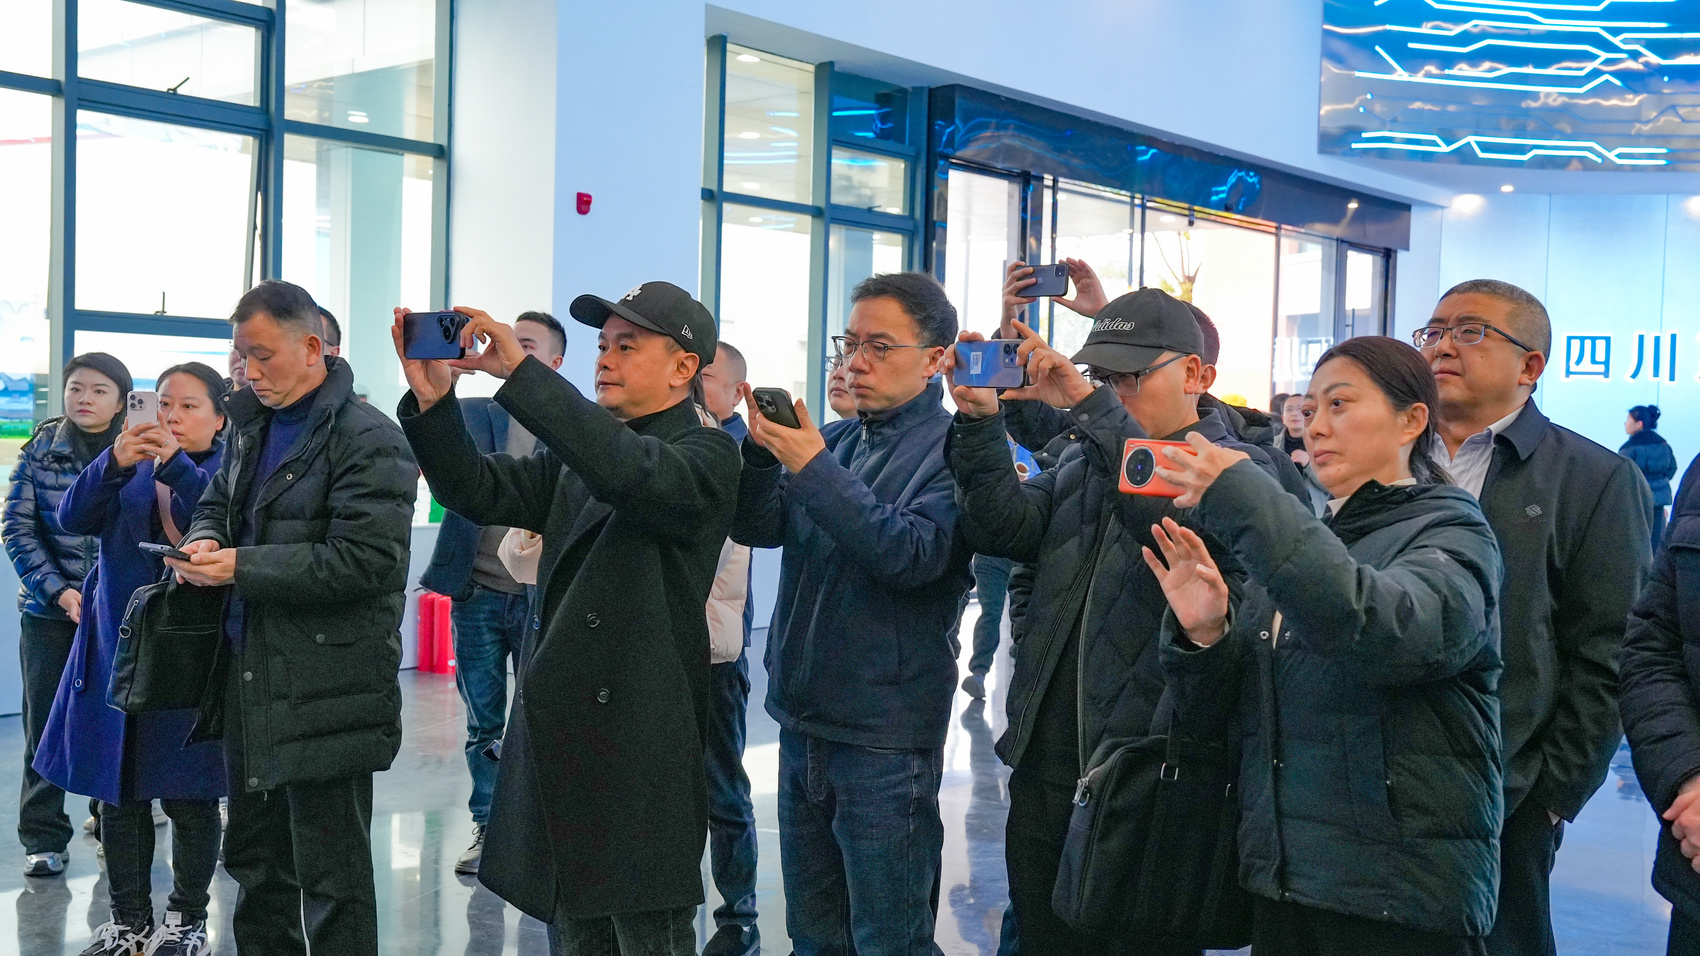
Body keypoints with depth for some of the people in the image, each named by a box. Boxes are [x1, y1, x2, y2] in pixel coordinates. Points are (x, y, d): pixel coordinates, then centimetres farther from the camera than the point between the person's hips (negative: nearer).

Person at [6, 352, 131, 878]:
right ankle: (43, 837, 14)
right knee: (46, 722, 3)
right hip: (49, 611, 1)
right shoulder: (41, 451, 2)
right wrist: (61, 592, -12)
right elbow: (18, 528, -2)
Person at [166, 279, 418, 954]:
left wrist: (241, 567, -20)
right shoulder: (253, 426, 13)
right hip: (248, 680, 9)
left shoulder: (366, 438, -14)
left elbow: (365, 561, -22)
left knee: (331, 878, 1)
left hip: (324, 692, -8)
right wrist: (204, 540, 0)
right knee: (255, 861, 20)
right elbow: (217, 504, 25)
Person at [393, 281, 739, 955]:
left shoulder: (706, 456, -7)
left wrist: (520, 370, -30)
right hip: (558, 739, 7)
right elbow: (480, 491, 6)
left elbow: (632, 472, -28)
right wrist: (433, 400, -10)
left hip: (639, 746, -7)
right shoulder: (579, 453, 15)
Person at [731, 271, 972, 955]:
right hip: (803, 720, 7)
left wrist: (813, 468, -25)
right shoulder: (835, 440, 9)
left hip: (884, 738, -6)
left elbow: (913, 555, -23)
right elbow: (756, 528, 4)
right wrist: (762, 450, -14)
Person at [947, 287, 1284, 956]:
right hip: (1045, 768, 6)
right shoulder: (1081, 462, 17)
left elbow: (1184, 520, -25)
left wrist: (1089, 405, -29)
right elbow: (1005, 527, -1)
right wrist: (981, 420, -14)